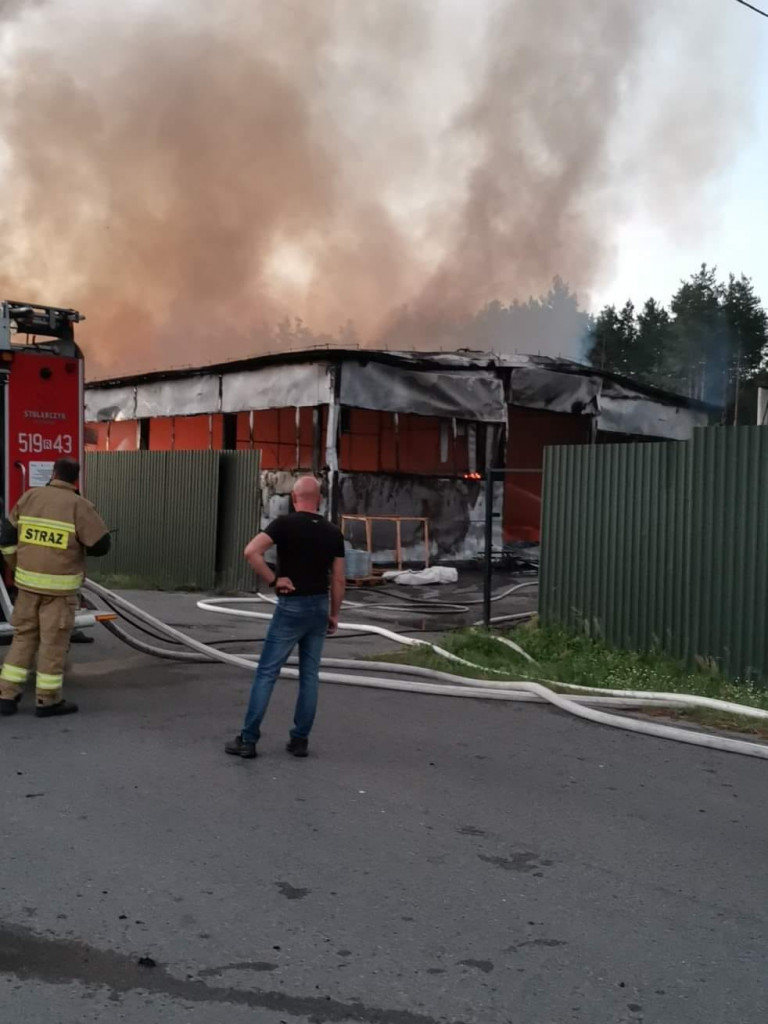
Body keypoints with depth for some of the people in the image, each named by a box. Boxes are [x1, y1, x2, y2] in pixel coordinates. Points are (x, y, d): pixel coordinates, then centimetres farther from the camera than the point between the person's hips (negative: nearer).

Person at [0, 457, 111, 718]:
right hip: (59, 586, -4)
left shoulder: (29, 497, 3)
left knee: (24, 637, 15)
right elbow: (101, 545, -10)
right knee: (53, 642, 4)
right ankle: (48, 701, 11)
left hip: (28, 581, 5)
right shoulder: (79, 506, -10)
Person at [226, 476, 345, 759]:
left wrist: (272, 580, -13)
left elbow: (251, 551, -24)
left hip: (291, 606, -4)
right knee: (309, 675, 11)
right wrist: (334, 614, 13)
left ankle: (248, 740, 4)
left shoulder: (285, 524, -10)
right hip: (319, 606, 4)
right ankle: (300, 740, 14)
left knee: (266, 673, 2)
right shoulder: (333, 532, 2)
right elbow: (338, 580, 4)